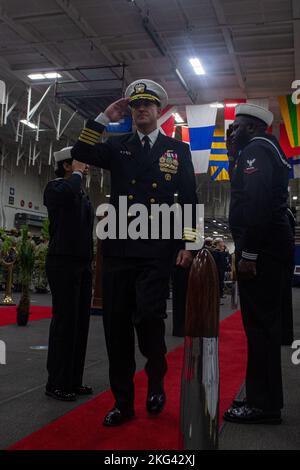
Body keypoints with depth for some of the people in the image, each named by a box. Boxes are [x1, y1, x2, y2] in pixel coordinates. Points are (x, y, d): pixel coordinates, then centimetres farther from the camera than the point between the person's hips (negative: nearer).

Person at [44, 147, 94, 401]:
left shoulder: (83, 195, 19)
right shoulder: (55, 187, -5)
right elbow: (67, 192, -31)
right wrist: (77, 174, -12)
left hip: (83, 264, 8)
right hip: (63, 263, -8)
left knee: (81, 322, 8)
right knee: (64, 321, -5)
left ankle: (73, 381, 17)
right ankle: (56, 383, 5)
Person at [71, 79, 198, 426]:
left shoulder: (178, 150, 11)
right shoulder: (118, 146, 16)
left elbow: (189, 201, 8)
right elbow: (80, 153, 1)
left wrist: (188, 244, 0)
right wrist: (104, 118, 0)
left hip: (156, 251, -2)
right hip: (117, 249, 3)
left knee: (149, 316, -12)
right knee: (117, 323, 5)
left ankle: (156, 381, 19)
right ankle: (123, 401, 20)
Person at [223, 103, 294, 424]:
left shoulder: (256, 148, -8)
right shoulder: (266, 149, 23)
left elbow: (257, 202, -21)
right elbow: (243, 190, 26)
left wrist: (248, 253, -23)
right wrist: (233, 154, 22)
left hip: (260, 248, -10)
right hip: (270, 245, 10)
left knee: (260, 323, -6)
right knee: (262, 323, 13)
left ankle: (264, 405, 2)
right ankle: (263, 398, 23)